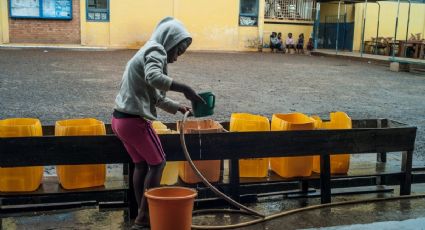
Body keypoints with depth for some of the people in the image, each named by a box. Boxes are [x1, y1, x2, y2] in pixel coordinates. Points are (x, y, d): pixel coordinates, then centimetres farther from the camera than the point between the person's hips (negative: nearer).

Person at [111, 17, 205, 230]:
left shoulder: (148, 52, 20)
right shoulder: (155, 51, -10)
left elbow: (155, 96, 24)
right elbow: (153, 77, -32)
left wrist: (177, 107, 22)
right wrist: (185, 89, -30)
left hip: (121, 119, 9)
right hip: (134, 120, -9)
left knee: (141, 164, 18)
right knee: (157, 163, 5)